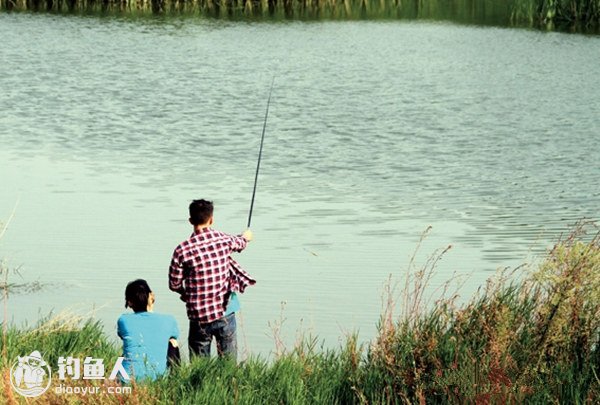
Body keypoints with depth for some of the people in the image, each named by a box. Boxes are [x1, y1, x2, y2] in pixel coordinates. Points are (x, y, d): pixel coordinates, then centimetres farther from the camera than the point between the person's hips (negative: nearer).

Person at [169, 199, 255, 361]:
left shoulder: (182, 250, -11)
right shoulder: (223, 239, -3)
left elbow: (174, 284, -3)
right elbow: (239, 243, 22)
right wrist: (246, 237, 47)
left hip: (199, 316, -2)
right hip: (225, 312, 2)